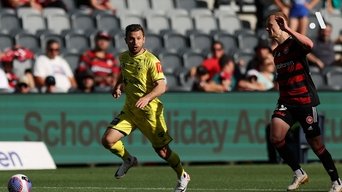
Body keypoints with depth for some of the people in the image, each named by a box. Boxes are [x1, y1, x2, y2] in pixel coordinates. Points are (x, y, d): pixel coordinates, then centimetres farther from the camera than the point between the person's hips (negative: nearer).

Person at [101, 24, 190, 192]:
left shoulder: (151, 61, -15)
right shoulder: (123, 57, 5)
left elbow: (162, 86, -21)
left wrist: (147, 98, -37)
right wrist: (119, 86, 2)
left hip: (150, 110, -5)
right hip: (129, 109, 5)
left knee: (162, 150, 1)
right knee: (108, 140, -9)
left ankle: (182, 176, 27)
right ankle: (128, 160, 21)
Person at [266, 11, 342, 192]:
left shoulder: (295, 44, -9)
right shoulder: (276, 52, 13)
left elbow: (309, 44, -35)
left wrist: (287, 29, -31)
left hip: (305, 101, -6)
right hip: (286, 102, 6)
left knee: (316, 145, 0)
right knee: (275, 136, -17)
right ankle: (299, 174, -2)